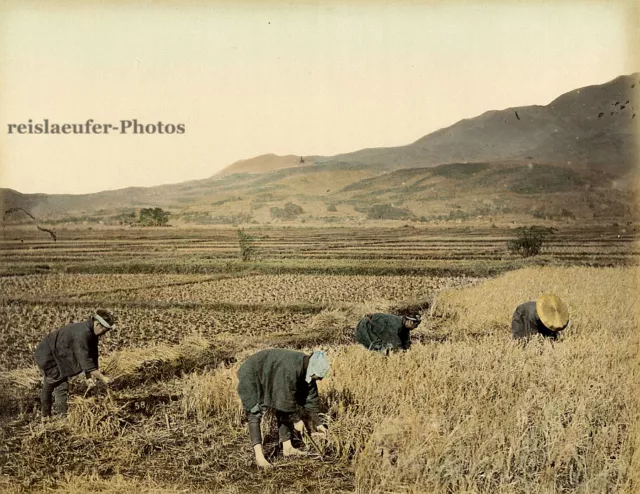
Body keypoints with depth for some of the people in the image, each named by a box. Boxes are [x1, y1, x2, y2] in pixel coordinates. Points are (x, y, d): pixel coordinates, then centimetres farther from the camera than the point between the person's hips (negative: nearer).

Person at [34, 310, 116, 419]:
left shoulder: (91, 332, -4)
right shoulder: (82, 333, -34)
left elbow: (91, 354, 2)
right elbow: (84, 360, -38)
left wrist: (88, 374, -8)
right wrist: (102, 377, -37)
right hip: (47, 358, -10)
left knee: (48, 387, 23)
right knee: (61, 389, -8)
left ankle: (45, 416, 37)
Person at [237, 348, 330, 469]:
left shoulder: (306, 369, -8)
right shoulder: (290, 368, -36)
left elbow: (311, 396, 1)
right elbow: (286, 398, -29)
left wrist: (317, 423, 5)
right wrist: (296, 420, -17)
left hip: (268, 379, 9)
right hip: (250, 377, -9)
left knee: (283, 411, 7)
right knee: (255, 414, -17)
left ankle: (287, 448, 12)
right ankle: (259, 456, -21)